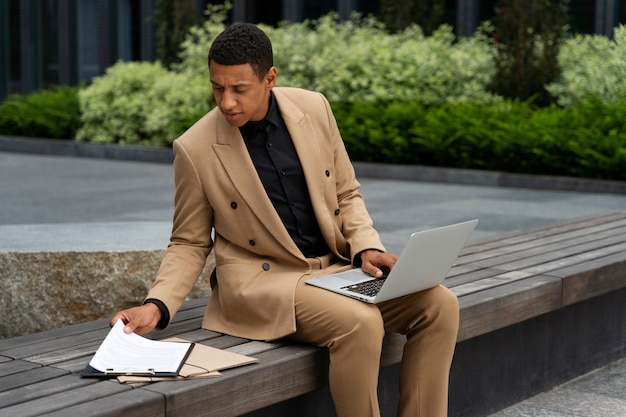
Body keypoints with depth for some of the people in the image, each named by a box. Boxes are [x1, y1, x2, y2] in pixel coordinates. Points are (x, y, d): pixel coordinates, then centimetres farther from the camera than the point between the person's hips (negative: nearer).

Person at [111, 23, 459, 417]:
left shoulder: (313, 108, -1)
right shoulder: (195, 149, -10)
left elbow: (347, 193, 11)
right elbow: (189, 244, 2)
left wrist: (366, 248, -7)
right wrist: (157, 306, -14)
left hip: (336, 265, 5)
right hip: (262, 279, -5)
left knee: (439, 305, -15)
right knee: (360, 324, -31)